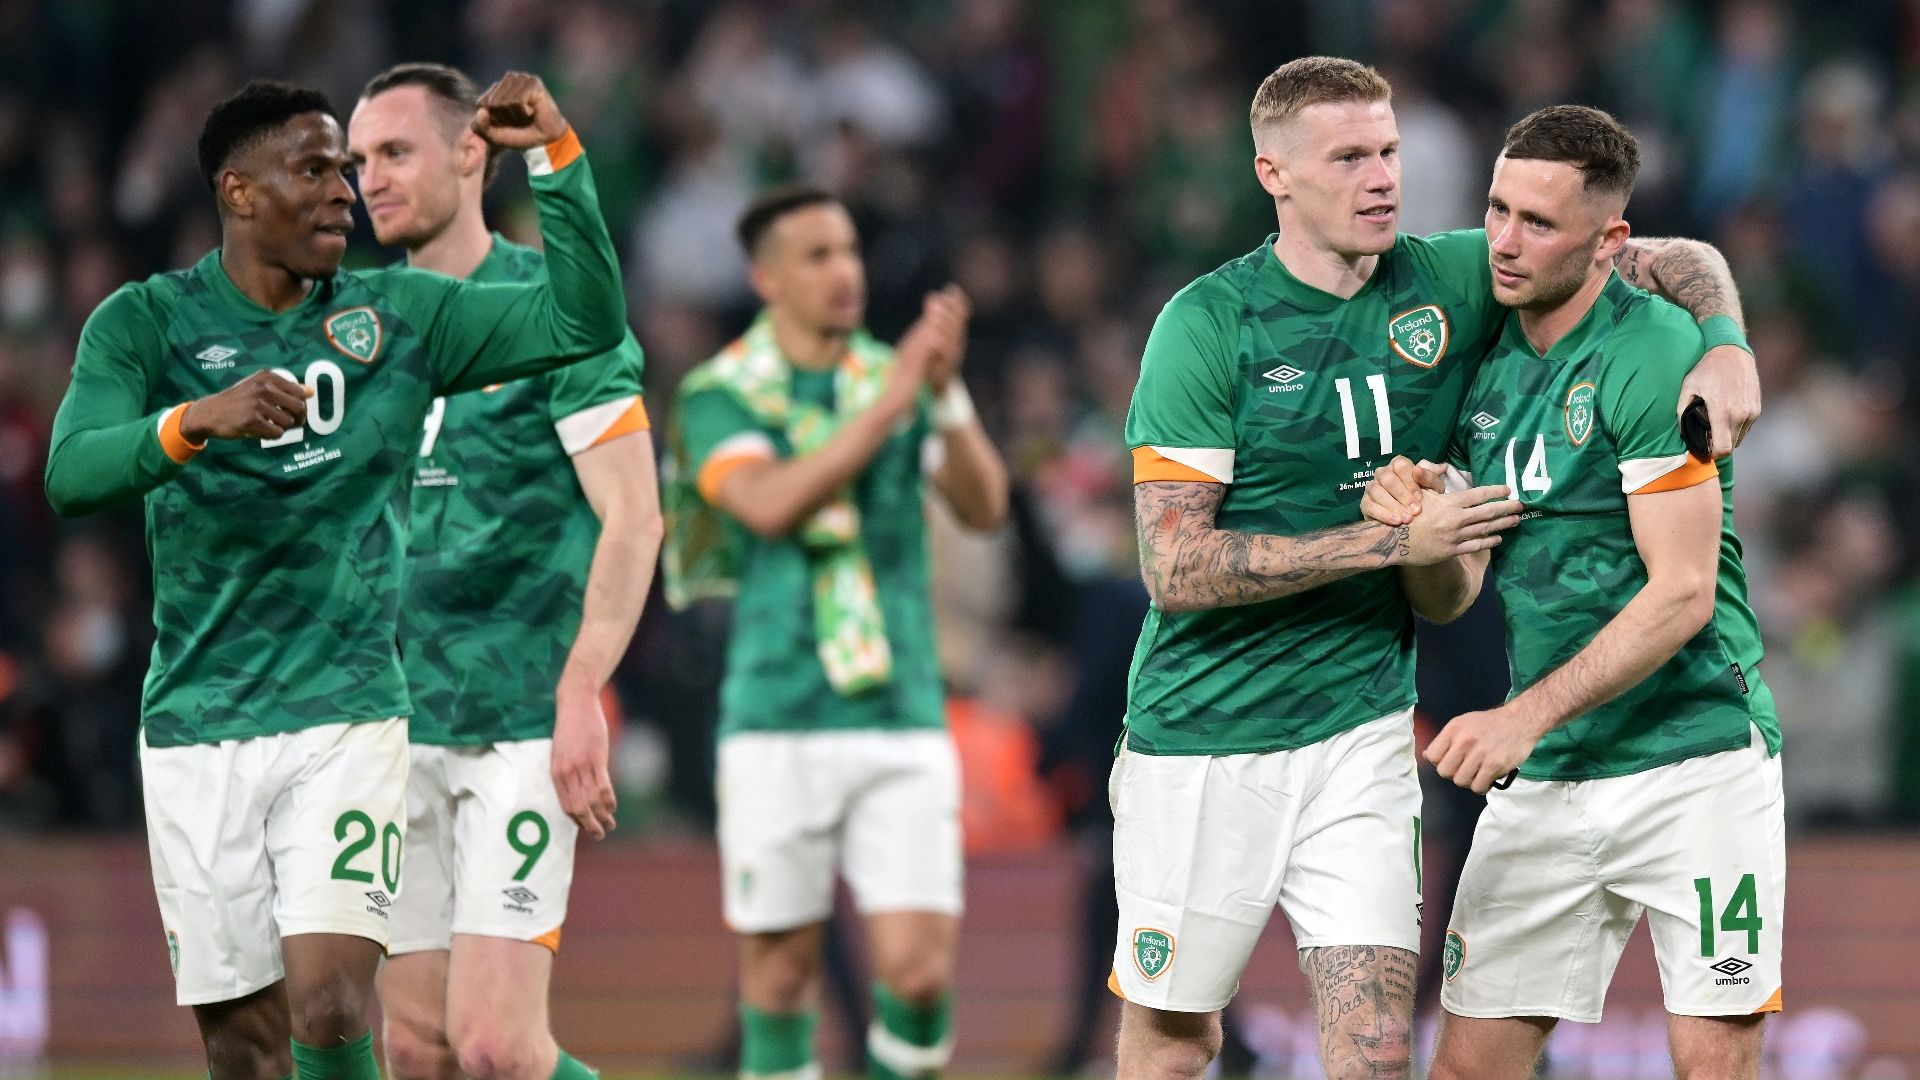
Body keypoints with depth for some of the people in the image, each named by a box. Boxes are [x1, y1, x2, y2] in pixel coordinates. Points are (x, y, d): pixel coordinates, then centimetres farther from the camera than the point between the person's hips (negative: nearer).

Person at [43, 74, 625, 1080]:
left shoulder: (400, 316, 5)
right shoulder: (147, 321, -2)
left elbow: (585, 322, 2)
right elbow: (72, 474, -17)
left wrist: (556, 155, -8)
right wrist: (196, 420, -35)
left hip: (346, 721, 0)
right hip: (196, 731, 0)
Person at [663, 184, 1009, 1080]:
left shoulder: (897, 378, 8)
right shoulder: (718, 394, 0)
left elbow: (983, 507, -5)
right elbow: (771, 504, -19)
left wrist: (948, 392, -20)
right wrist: (889, 403, -23)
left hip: (902, 722, 2)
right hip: (777, 726, -2)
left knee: (919, 969, -8)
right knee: (781, 966, 3)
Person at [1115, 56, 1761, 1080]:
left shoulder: (1447, 283, 1)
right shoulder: (1207, 324, -10)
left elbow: (1675, 259, 11)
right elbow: (1176, 566, -16)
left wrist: (1727, 348, -11)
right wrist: (1393, 539, -19)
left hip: (1361, 732, 3)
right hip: (1203, 739, -3)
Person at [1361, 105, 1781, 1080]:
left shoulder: (1656, 355, -12)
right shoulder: (1484, 364, 9)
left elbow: (1683, 594, -17)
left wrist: (1526, 716, -23)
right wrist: (1413, 509, -7)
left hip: (1695, 761, -6)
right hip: (1541, 782, 6)